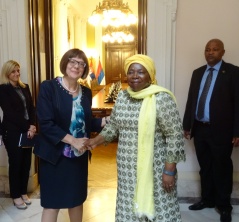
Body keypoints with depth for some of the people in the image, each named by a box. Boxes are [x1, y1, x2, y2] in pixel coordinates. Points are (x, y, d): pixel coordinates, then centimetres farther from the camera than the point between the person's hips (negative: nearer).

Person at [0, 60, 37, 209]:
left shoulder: (25, 87, 12)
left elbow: (31, 108, 7)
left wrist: (32, 125, -9)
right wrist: (27, 127, -15)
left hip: (28, 131, 5)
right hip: (12, 132, -5)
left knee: (26, 162, 8)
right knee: (15, 163, 3)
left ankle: (24, 192, 24)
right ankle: (16, 196, 17)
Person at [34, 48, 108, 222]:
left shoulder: (86, 92, 6)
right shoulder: (48, 87, -11)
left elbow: (87, 123, 9)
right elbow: (45, 123, -17)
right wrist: (72, 140, -22)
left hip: (79, 156, 5)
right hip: (55, 155, -5)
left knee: (77, 198, 18)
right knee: (52, 203, 5)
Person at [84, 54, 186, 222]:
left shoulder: (162, 98, -15)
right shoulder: (122, 96, 4)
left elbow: (175, 136, -14)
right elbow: (113, 126, 15)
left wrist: (169, 170, -15)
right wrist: (96, 140, 0)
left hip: (154, 168, -5)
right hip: (128, 168, 6)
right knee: (130, 207, 16)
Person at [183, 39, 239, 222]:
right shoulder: (198, 73, 11)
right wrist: (187, 125, 11)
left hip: (220, 130, -4)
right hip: (200, 129, 5)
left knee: (222, 169, 8)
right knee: (205, 167, 16)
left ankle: (224, 206, 25)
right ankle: (207, 200, 33)